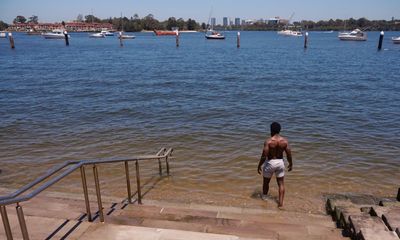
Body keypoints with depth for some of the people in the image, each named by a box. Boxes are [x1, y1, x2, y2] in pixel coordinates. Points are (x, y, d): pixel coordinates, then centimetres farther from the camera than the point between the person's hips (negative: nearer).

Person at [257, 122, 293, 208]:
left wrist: (259, 165, -7)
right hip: (280, 162, 3)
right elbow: (289, 154, -4)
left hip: (270, 162, -2)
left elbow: (264, 156, -19)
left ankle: (264, 197, 41)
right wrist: (291, 164, 14)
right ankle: (281, 202, 10)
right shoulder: (285, 141, -9)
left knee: (266, 181, 20)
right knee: (281, 183, 13)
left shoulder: (268, 141, -19)